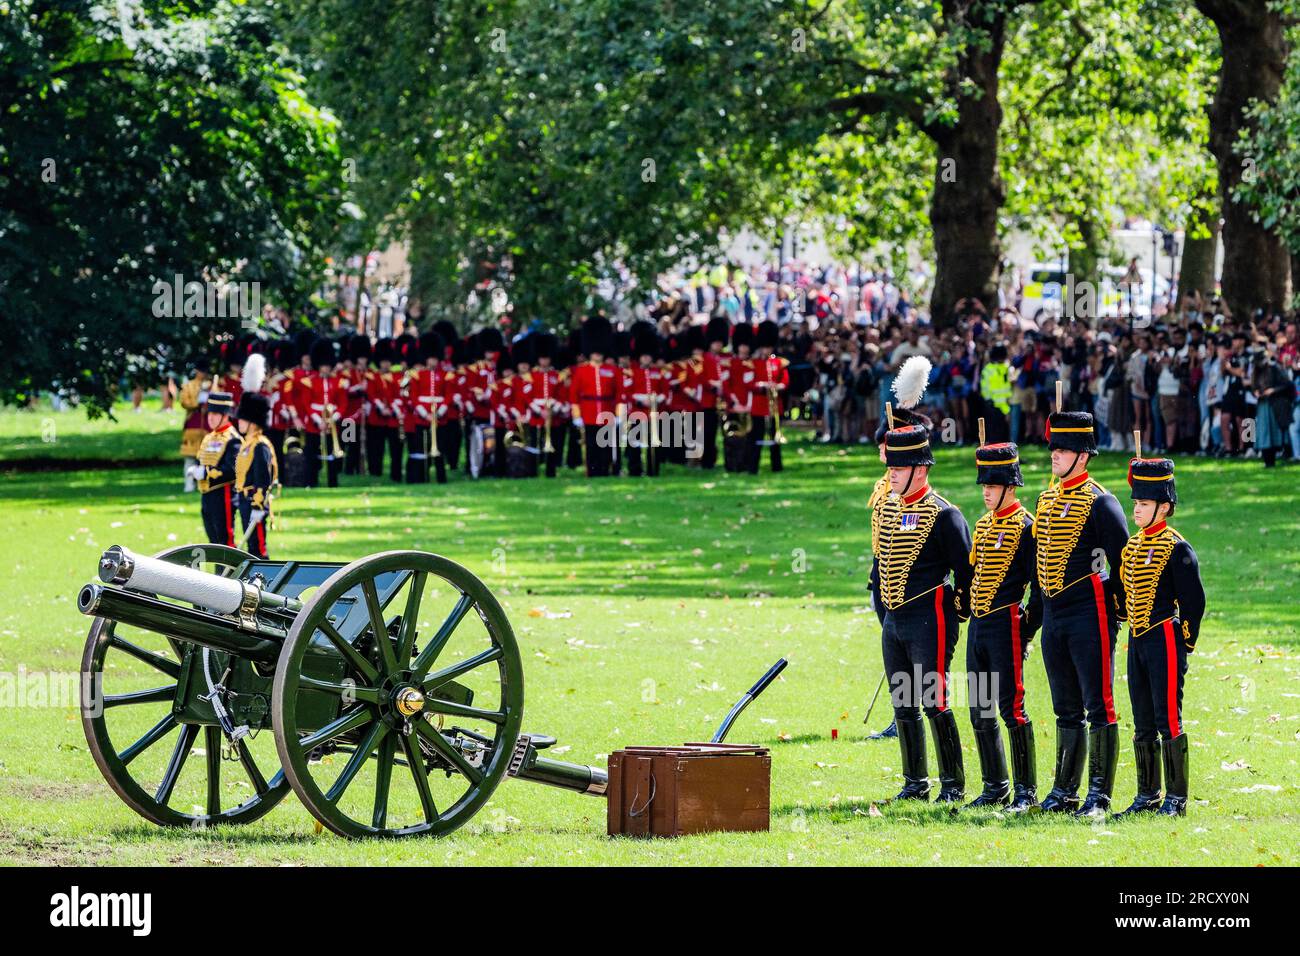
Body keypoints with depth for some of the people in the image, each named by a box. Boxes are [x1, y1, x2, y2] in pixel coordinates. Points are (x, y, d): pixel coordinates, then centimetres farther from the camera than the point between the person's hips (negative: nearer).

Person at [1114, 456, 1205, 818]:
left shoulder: (1176, 549, -10)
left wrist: (1185, 644, -6)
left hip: (1165, 640, -8)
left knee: (1168, 721, -6)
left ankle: (1176, 798, -2)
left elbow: (1194, 602, -9)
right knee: (1143, 724, 11)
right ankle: (1147, 796, 17)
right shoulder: (1132, 547, 12)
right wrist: (1135, 633, 16)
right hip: (1137, 640, 8)